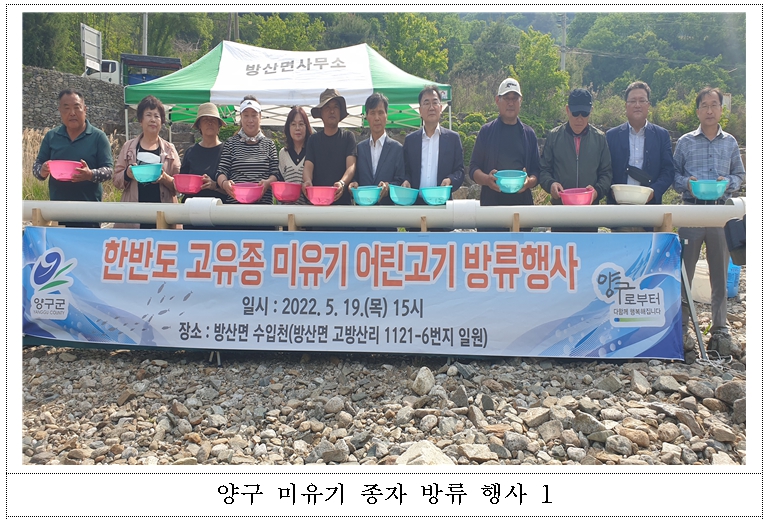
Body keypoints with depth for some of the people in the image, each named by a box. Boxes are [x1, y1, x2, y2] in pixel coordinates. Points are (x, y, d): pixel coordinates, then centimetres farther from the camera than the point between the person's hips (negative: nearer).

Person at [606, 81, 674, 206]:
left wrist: (654, 191, -13)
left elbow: (668, 171, 4)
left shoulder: (662, 135, 9)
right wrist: (612, 191, -14)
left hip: (650, 204, 1)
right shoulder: (612, 135, 7)